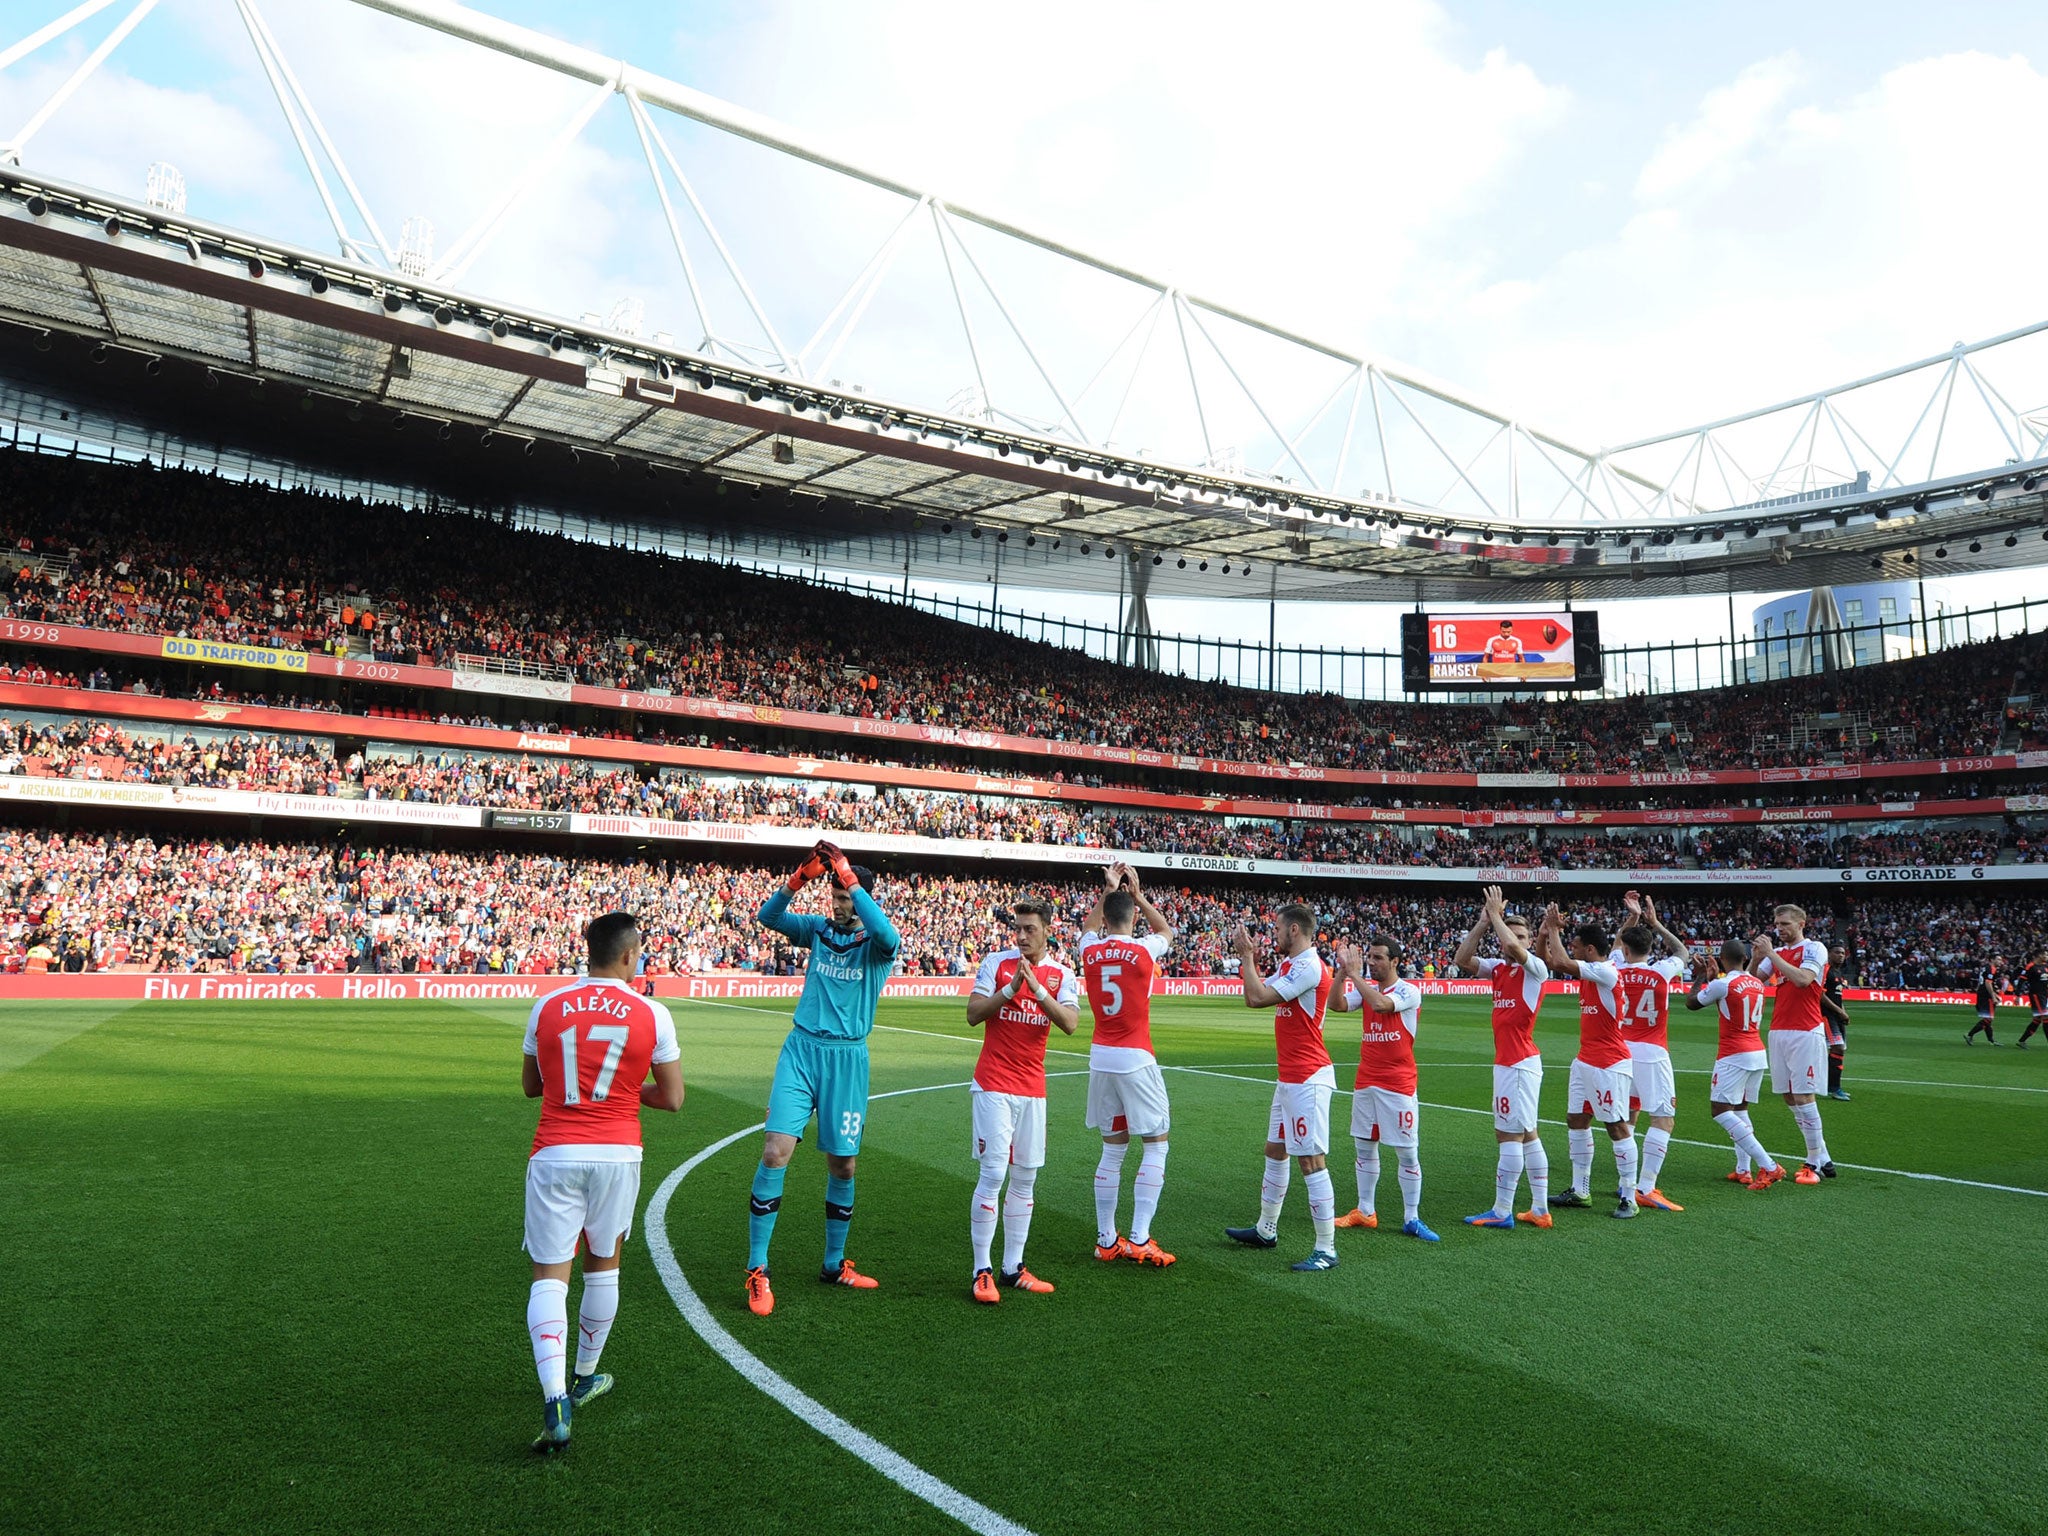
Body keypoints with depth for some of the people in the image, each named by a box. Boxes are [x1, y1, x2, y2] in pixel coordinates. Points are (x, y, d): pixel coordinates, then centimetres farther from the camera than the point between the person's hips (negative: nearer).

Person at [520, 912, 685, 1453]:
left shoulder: (547, 1007, 1)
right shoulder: (652, 1014, -4)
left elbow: (530, 1085, 14)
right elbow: (672, 1099, 0)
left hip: (555, 1154, 0)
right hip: (617, 1154, 0)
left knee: (550, 1276, 4)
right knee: (603, 1264, 20)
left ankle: (555, 1402, -11)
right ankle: (585, 1377, 36)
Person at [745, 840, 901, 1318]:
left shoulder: (878, 944, -4)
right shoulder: (819, 928, 7)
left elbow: (886, 934, -28)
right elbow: (768, 917, -2)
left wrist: (850, 877, -28)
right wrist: (800, 878, -16)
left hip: (847, 1057, -1)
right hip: (801, 1048, 1)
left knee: (842, 1165, 8)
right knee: (776, 1150, -13)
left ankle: (834, 1265, 28)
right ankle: (757, 1270, -3)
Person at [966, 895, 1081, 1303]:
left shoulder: (1061, 975, 5)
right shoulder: (995, 962, -1)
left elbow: (1070, 1023, -10)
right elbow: (973, 1014, -7)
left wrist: (1036, 988, -20)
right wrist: (1011, 989, -18)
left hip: (1033, 1088, 4)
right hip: (994, 1085, -4)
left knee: (1025, 1178, 9)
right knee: (993, 1174, -8)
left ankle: (1013, 1268, 19)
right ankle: (981, 1272, 1)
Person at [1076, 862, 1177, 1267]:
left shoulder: (1090, 951, 0)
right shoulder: (1143, 950, -10)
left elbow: (1090, 927, 26)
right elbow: (1166, 929, 15)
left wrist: (1107, 891, 23)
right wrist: (1137, 894, 17)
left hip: (1100, 1057, 5)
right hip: (1136, 1059, -5)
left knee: (1112, 1149, 14)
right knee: (1156, 1145, 6)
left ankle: (1106, 1239, 17)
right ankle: (1139, 1238, 0)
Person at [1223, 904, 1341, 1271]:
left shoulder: (1310, 967, -18)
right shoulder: (1289, 964, 13)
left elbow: (1257, 998, -22)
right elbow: (1255, 994, 17)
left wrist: (1246, 955, -12)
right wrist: (1248, 959, 9)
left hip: (1307, 1079, -11)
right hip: (1289, 1077, 11)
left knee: (1312, 1161, -7)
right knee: (1275, 1151, 19)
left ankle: (1326, 1249, 0)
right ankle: (1266, 1230, 33)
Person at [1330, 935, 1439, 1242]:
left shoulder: (1409, 991, -9)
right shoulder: (1365, 987, 8)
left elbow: (1381, 1004, -28)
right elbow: (1337, 1005, -7)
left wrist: (1354, 973, -21)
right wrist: (1343, 971, -16)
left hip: (1398, 1084, -6)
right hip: (1366, 1081, 6)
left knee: (1407, 1153, 0)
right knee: (1364, 1147, 11)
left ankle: (1412, 1219, 9)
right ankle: (1365, 1211, 21)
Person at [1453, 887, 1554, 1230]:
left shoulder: (1536, 968, -9)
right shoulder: (1498, 968, 11)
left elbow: (1515, 949, -28)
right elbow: (1461, 959, 2)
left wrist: (1496, 914, -16)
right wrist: (1483, 922, -3)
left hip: (1519, 1063, -9)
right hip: (1507, 1062, 9)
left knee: (1509, 1135, -6)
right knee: (1526, 1134, 13)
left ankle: (1502, 1212, 0)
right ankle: (1540, 1209, 22)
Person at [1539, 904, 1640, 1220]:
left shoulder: (1606, 972, -18)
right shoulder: (1588, 972, 8)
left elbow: (1561, 963, -28)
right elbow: (1550, 961, 17)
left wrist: (1553, 929, -16)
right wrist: (1546, 933, 1)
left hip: (1609, 1064, -10)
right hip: (1585, 1061, 10)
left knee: (1617, 1127, -3)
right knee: (1576, 1121, 12)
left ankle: (1628, 1199, 4)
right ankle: (1580, 1191, 21)